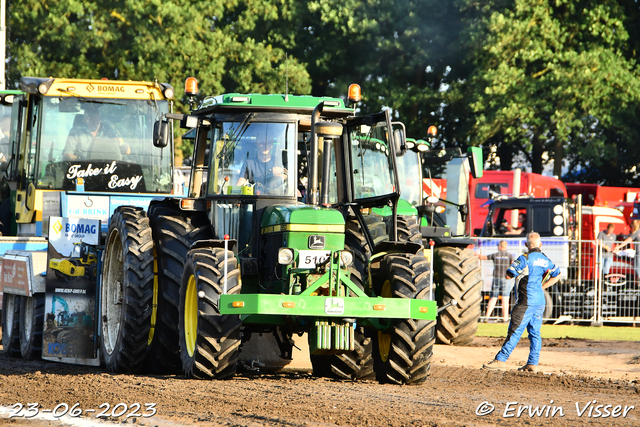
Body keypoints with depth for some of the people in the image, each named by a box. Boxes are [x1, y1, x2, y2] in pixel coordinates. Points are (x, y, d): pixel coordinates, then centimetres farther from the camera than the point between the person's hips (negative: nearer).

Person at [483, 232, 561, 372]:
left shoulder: (525, 259, -11)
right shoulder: (545, 260, 10)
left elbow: (508, 275, -10)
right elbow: (556, 275, 22)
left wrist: (519, 270, 10)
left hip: (527, 301, -7)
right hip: (540, 301, 7)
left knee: (515, 330, -7)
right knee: (535, 332, 9)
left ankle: (501, 359, -8)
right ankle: (532, 363, 9)